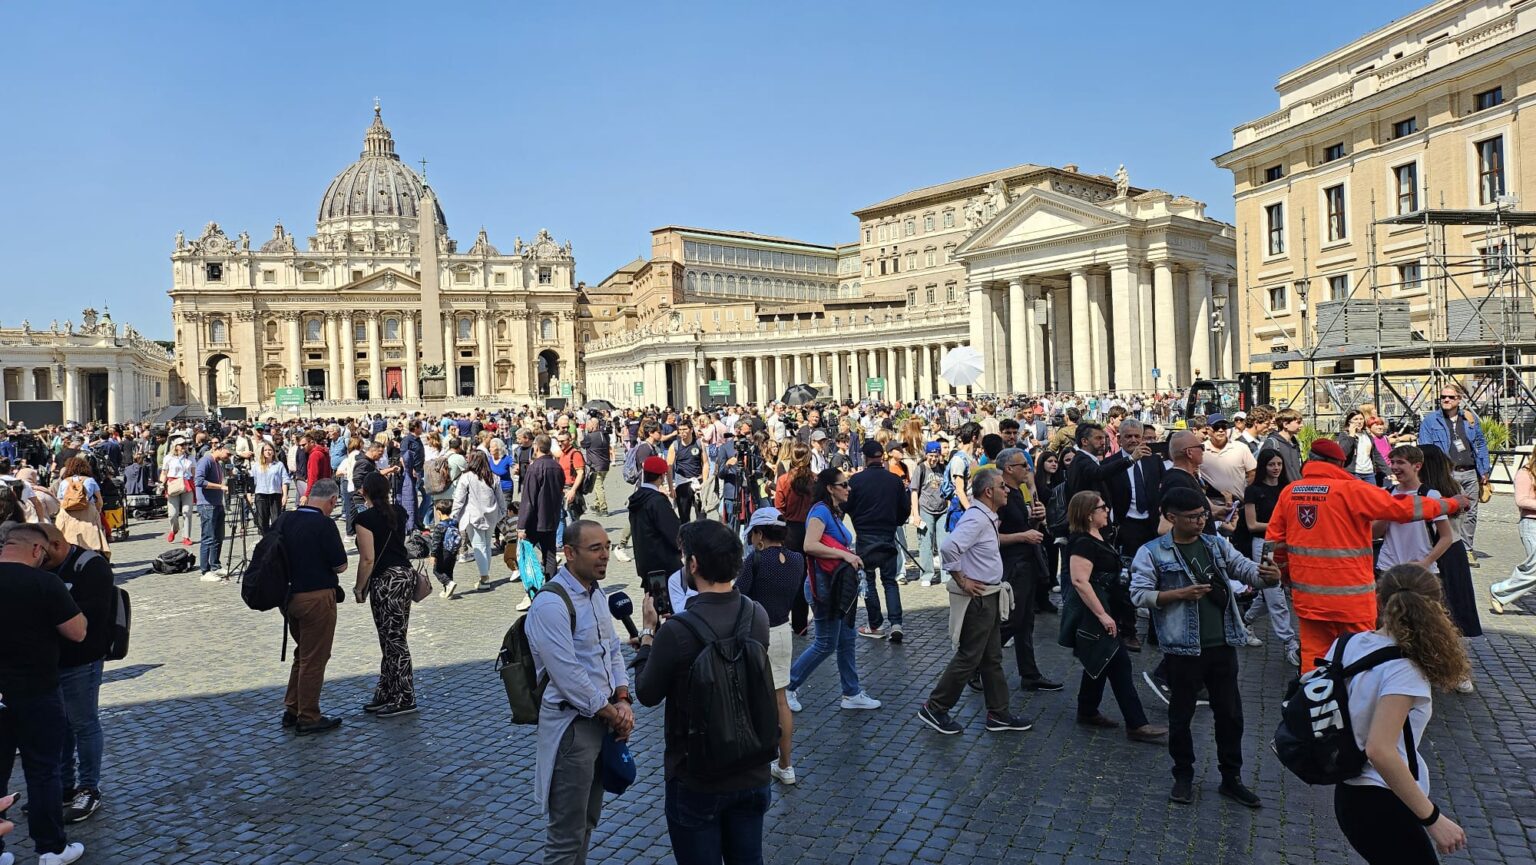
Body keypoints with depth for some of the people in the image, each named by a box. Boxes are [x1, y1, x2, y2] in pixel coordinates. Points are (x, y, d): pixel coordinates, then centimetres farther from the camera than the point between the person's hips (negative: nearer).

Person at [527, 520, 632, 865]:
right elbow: (569, 677, -22)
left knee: (589, 820, 20)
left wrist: (623, 701, 0)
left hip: (602, 720, 9)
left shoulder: (597, 592, 8)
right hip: (571, 724, -8)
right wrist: (614, 714, -13)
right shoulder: (551, 604, -20)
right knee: (568, 833, 1)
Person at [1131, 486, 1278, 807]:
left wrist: (1268, 575, -21)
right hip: (1183, 649, -4)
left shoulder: (1217, 544, 7)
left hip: (1223, 645, 4)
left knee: (1230, 714, 15)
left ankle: (1231, 778, 31)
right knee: (1181, 715, 10)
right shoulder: (1152, 552, -7)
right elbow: (1139, 594, -10)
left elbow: (1247, 569, 1)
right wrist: (1180, 593, -19)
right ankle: (1184, 776, 28)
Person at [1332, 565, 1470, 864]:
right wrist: (1433, 819, -21)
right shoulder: (1403, 670, -21)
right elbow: (1380, 750, -29)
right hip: (1382, 806, -8)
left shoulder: (1348, 643, -1)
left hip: (1349, 792, 8)